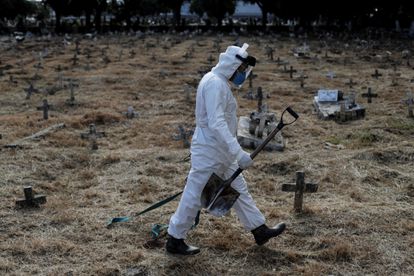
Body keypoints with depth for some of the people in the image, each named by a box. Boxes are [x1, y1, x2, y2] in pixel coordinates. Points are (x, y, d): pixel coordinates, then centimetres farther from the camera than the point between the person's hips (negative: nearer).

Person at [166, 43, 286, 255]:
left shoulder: (219, 82, 11)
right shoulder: (215, 83, -21)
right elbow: (216, 124, -30)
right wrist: (239, 153, -34)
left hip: (221, 150, 10)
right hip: (209, 151, -10)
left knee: (239, 189, 16)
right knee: (194, 196, 1)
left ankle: (260, 230, 26)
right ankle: (175, 240, 14)